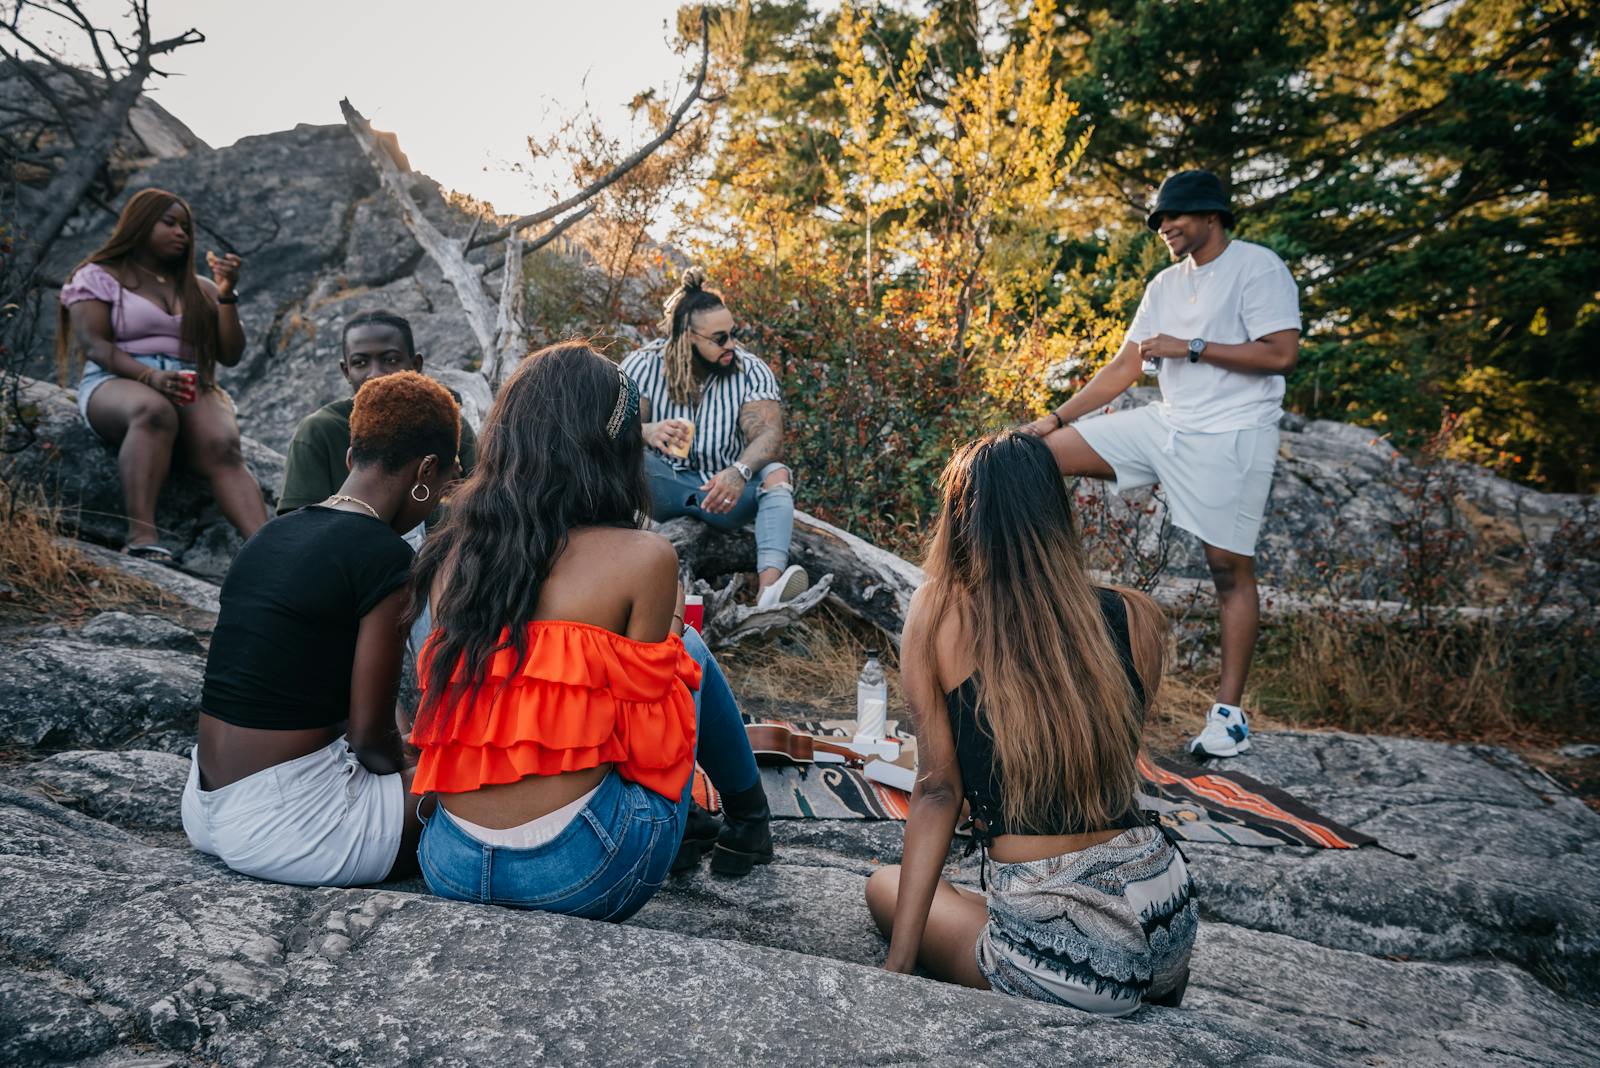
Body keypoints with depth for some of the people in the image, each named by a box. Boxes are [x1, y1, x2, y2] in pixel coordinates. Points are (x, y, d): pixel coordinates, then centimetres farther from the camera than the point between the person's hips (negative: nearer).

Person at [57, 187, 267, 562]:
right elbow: (94, 346, -3)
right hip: (116, 384, -2)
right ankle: (141, 537, -52)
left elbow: (229, 356, 13)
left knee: (223, 447, -32)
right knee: (155, 411, -41)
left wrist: (227, 295, 1)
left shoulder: (200, 289, 22)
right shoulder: (98, 276, 12)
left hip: (191, 390, 3)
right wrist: (150, 376, -22)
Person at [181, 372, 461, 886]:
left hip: (205, 807, 9)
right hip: (281, 826, -9)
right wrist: (402, 770, 9)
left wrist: (394, 767, 18)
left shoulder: (274, 533, 9)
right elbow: (369, 732, -14)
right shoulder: (385, 557, -16)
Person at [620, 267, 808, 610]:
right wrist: (648, 432, -40)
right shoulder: (643, 365, -4)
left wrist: (740, 471, -41)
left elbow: (769, 434, -19)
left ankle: (770, 588, -49)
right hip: (661, 488, 0)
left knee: (776, 473, -29)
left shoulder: (751, 371, -5)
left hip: (725, 490, 0)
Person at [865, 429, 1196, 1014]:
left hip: (1057, 964, -4)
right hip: (1168, 930, 5)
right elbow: (1113, 766, 10)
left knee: (884, 884, 25)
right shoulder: (1137, 619, -1)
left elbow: (937, 791, -7)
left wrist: (898, 966, -1)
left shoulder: (937, 612, -7)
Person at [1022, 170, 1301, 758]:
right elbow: (1125, 366, 15)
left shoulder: (1257, 267, -7)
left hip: (1231, 437, -7)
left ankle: (1229, 715, 4)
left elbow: (1281, 354, -17)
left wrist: (1190, 347, -16)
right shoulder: (1165, 284, 15)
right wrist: (1058, 417, 8)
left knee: (1230, 567, -4)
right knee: (1044, 453, -1)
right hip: (1166, 424, 7)